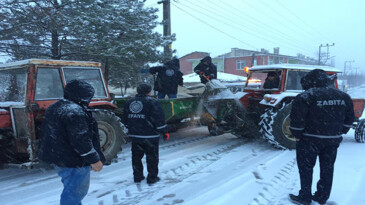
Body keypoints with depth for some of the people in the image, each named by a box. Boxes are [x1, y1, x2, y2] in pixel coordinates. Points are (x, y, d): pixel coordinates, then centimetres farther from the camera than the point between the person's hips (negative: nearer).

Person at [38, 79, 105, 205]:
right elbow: (81, 140, -26)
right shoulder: (75, 111, -23)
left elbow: (50, 134, 20)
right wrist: (94, 160, -18)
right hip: (73, 161, -10)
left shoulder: (55, 107, 11)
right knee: (75, 191, 2)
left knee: (71, 189, 25)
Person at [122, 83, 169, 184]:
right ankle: (152, 178, 13)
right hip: (150, 136, -5)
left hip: (134, 135, 6)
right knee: (152, 157, 6)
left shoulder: (129, 102, 8)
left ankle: (137, 176, 25)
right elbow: (159, 118, -14)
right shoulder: (152, 102, -11)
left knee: (136, 156, 16)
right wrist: (164, 132, -6)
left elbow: (125, 120, 16)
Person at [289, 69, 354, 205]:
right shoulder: (343, 96, 5)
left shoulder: (304, 97, -15)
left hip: (310, 140, -5)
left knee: (306, 168, 8)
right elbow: (349, 119, 11)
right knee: (327, 168, 16)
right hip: (333, 140, 6)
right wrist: (340, 133, 18)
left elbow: (297, 120, -17)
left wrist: (297, 135, -4)